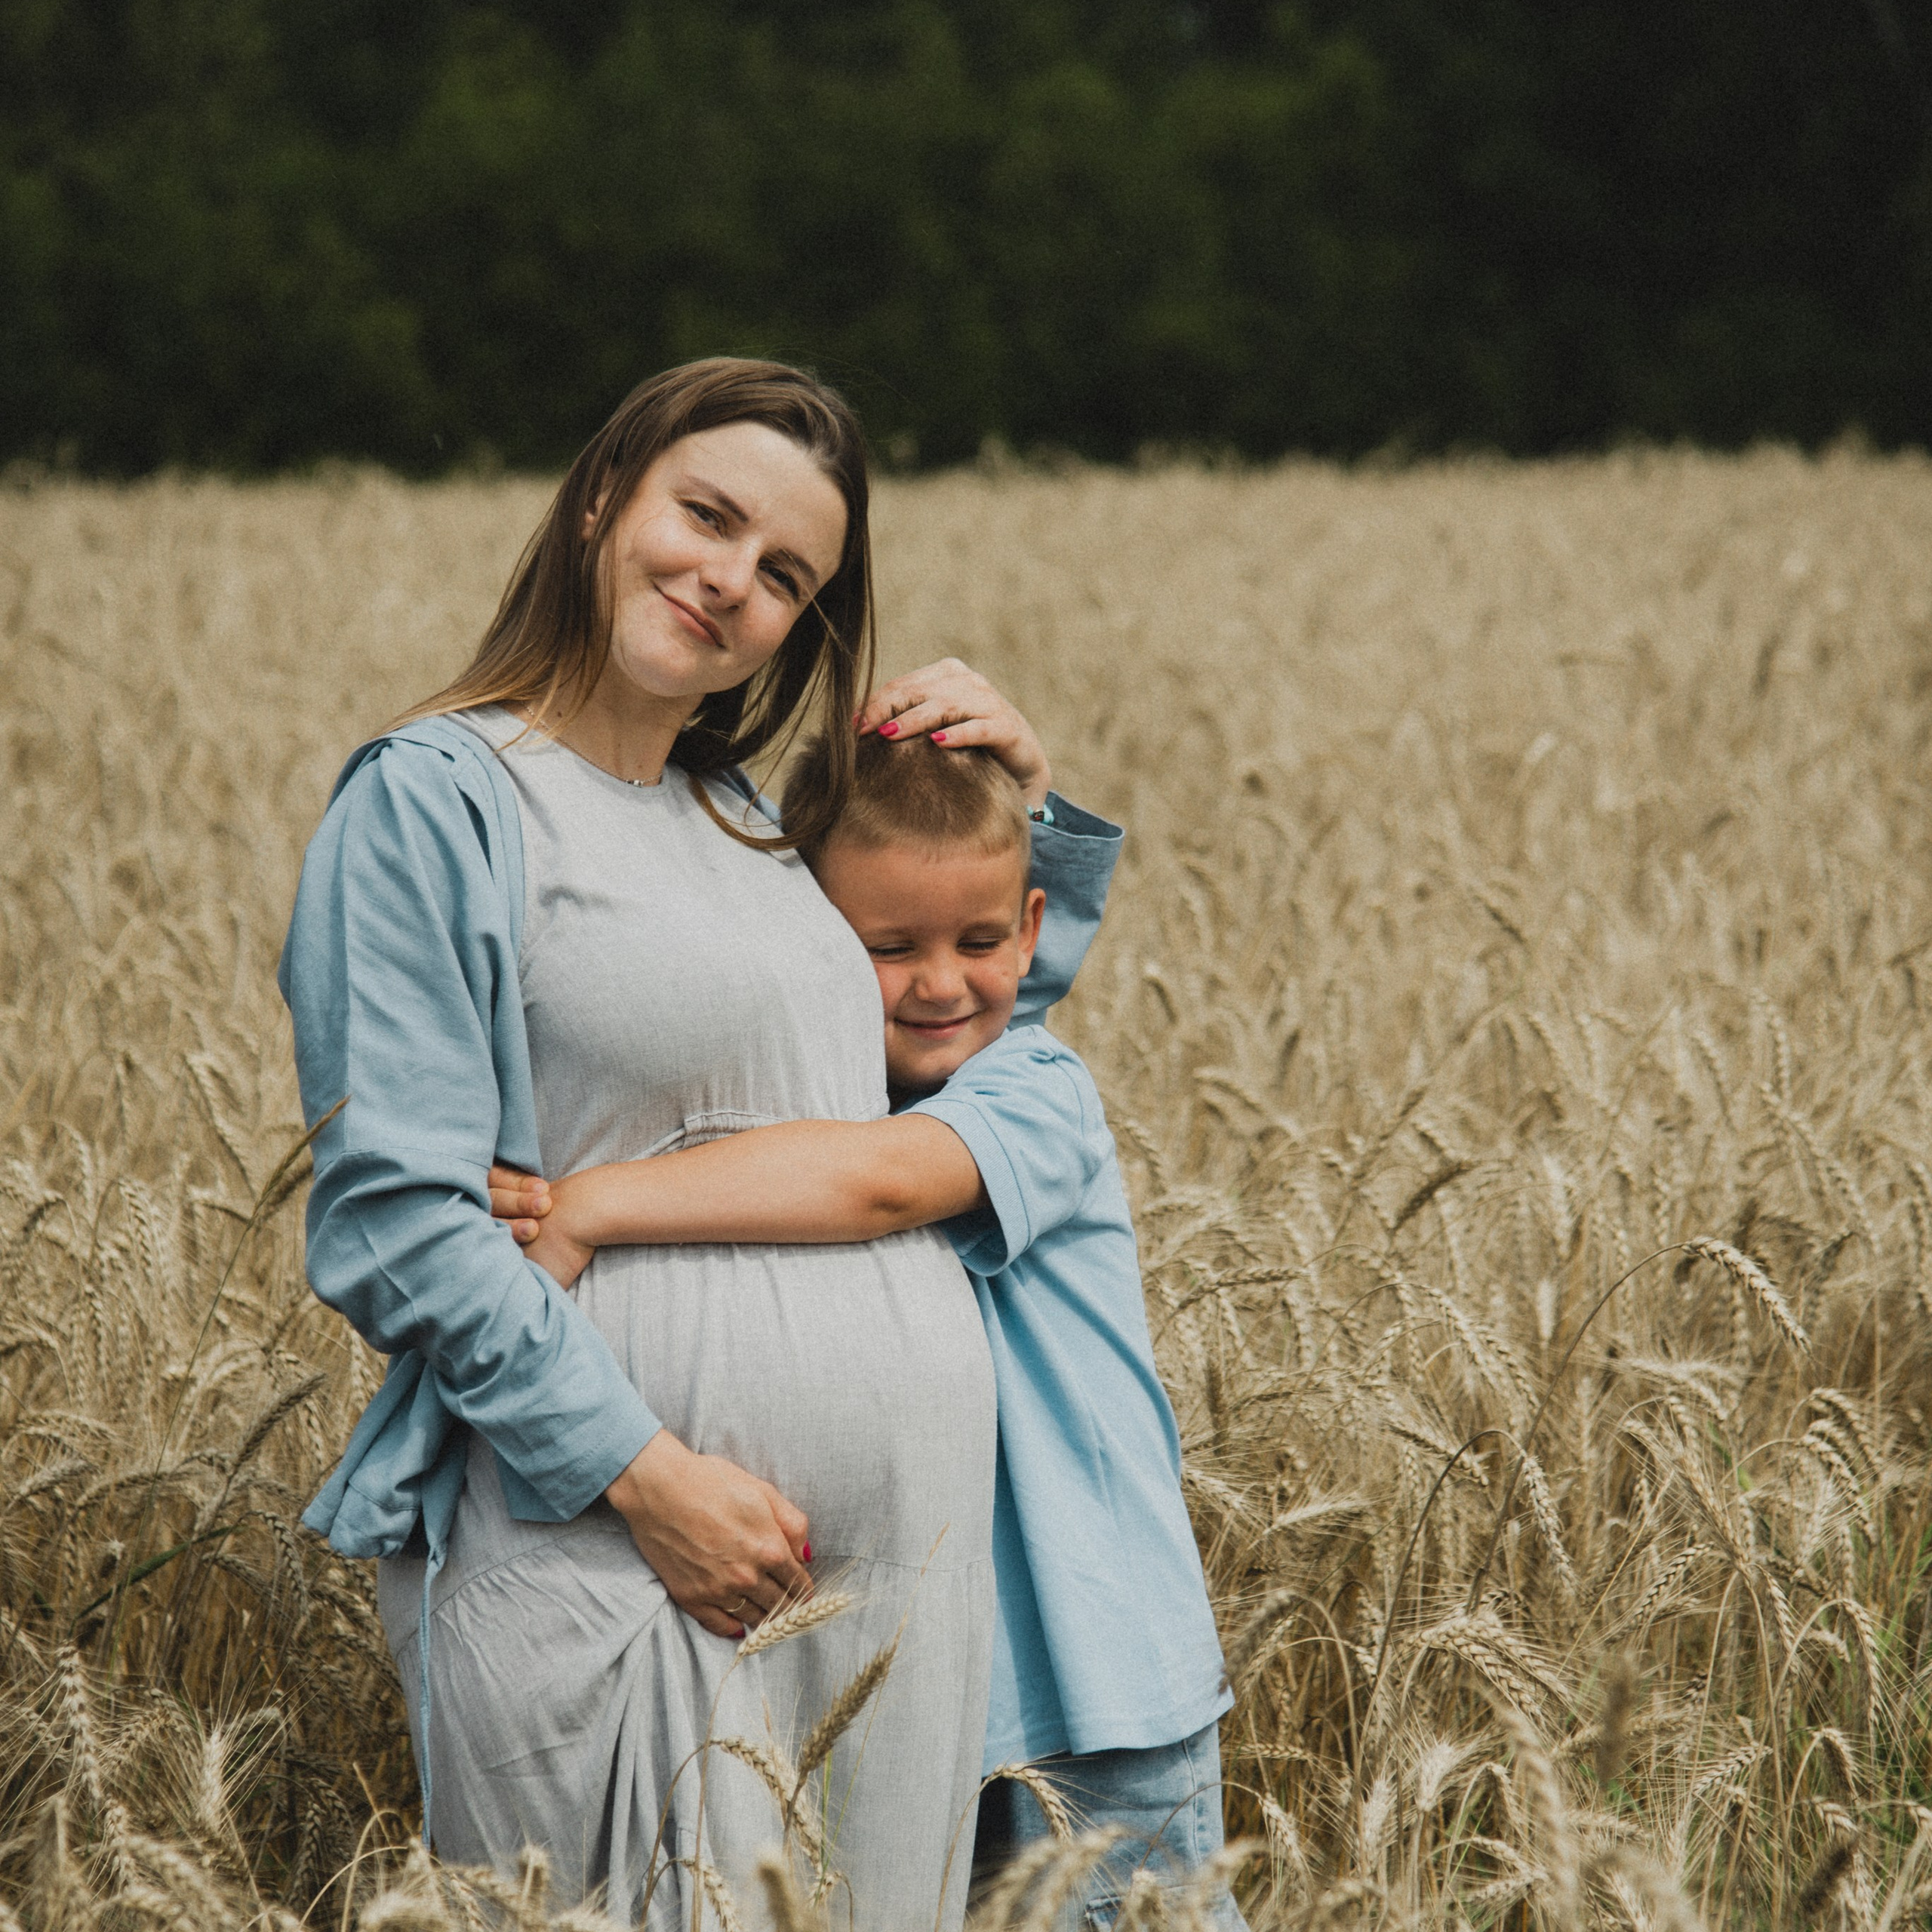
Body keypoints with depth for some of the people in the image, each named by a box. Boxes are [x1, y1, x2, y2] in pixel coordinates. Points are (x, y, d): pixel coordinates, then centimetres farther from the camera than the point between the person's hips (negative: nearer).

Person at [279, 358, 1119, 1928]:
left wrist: (1032, 800, 16)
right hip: (612, 1544, -7)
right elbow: (397, 1221, -12)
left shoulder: (750, 825, 17)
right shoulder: (430, 801, -5)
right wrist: (645, 1474, -18)